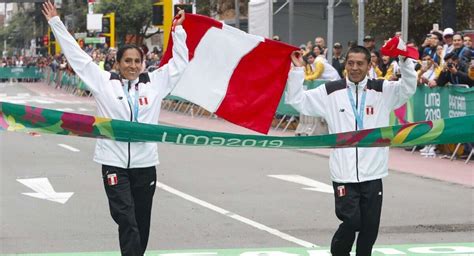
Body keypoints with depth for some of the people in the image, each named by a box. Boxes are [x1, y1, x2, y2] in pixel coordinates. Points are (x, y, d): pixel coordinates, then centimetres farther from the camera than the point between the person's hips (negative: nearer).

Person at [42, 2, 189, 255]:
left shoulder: (154, 82, 7)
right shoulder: (104, 82, 2)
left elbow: (179, 62, 16)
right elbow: (77, 56, 4)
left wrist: (178, 30, 12)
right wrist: (56, 23, 4)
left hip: (145, 163, 3)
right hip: (114, 163, -3)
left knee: (141, 223, 11)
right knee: (127, 221, -10)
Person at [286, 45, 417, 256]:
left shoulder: (383, 90, 5)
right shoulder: (331, 91, 3)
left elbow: (408, 88, -8)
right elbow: (297, 101, 3)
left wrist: (405, 60, -21)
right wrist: (297, 70, -6)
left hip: (373, 173, 2)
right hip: (343, 173, -2)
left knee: (370, 227, 6)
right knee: (351, 221, -9)